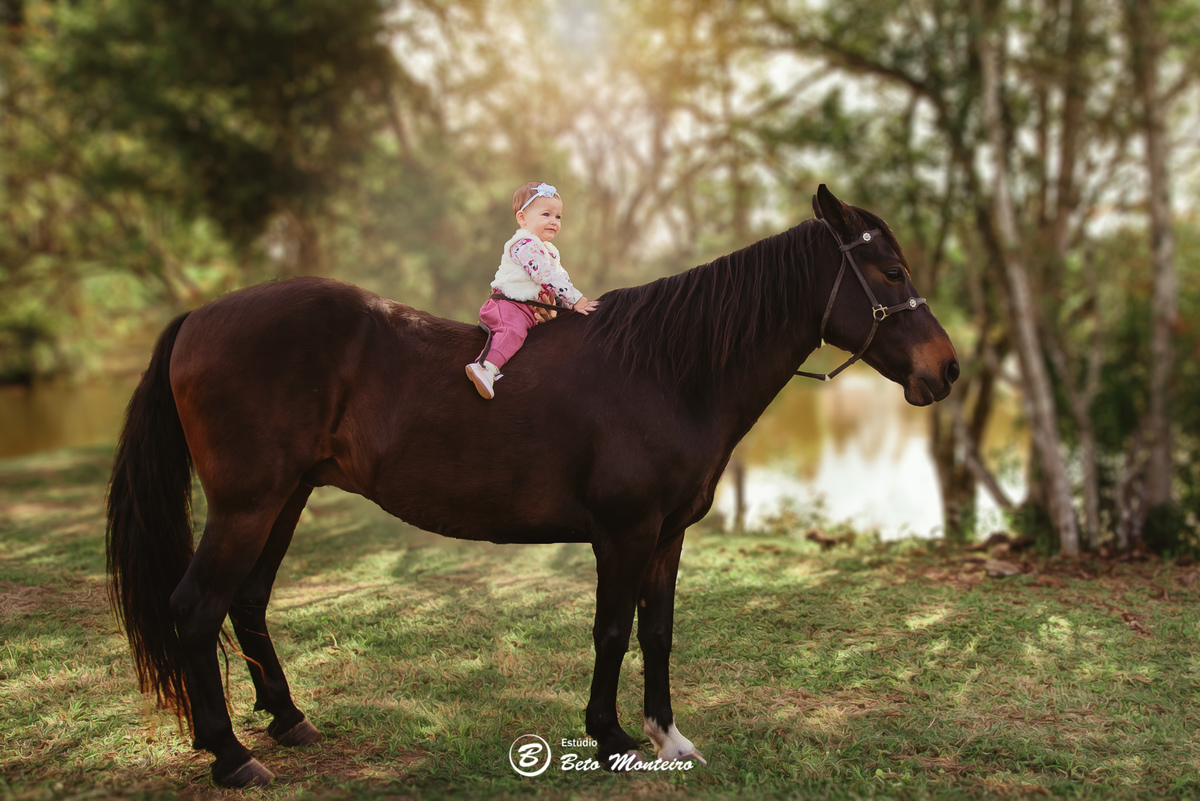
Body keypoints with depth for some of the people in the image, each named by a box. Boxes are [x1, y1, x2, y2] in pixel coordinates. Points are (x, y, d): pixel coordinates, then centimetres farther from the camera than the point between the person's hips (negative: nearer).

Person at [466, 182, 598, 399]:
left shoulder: (550, 251, 20)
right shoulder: (525, 244, -14)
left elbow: (562, 278, 25)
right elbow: (546, 276, -21)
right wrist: (575, 300, -19)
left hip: (532, 311, 10)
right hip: (507, 305, -10)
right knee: (513, 330, -35)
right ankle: (486, 367, -50)